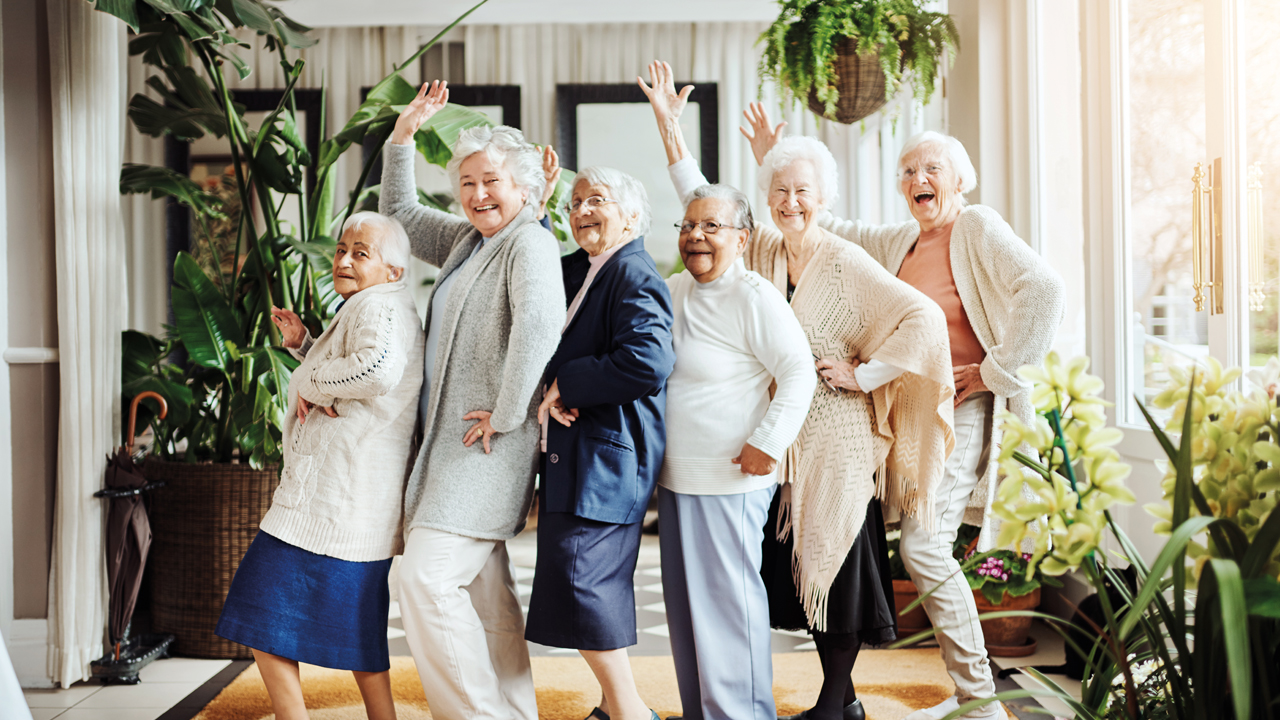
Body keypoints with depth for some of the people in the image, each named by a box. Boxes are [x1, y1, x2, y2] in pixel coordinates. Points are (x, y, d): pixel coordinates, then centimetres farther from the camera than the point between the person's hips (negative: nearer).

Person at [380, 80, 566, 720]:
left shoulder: (530, 242, -12)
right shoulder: (465, 240, 16)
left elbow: (540, 322, -29)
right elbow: (399, 212, 30)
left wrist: (505, 415, -24)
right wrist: (403, 133, 20)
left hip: (486, 443, -9)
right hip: (450, 438, 9)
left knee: (428, 575, -14)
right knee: (482, 583, 13)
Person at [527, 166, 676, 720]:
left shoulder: (636, 277, -14)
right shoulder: (574, 270, 14)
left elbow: (648, 362, -27)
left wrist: (566, 386, -18)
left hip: (606, 457, -10)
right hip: (571, 452, 10)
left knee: (579, 577, -10)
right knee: (601, 586, 16)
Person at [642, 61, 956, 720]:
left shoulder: (847, 264, -12)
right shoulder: (762, 250, 5)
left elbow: (925, 320, -18)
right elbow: (701, 204, 9)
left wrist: (863, 375, -16)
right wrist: (668, 122, 4)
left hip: (837, 435, -6)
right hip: (783, 436, 6)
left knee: (835, 556, 4)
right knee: (798, 561, 12)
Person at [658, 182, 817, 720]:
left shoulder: (754, 297, -13)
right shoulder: (674, 290, 11)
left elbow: (799, 372, -16)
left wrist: (768, 442, -20)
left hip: (730, 481, -8)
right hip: (675, 476, 8)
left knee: (726, 602, -2)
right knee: (684, 603, 15)